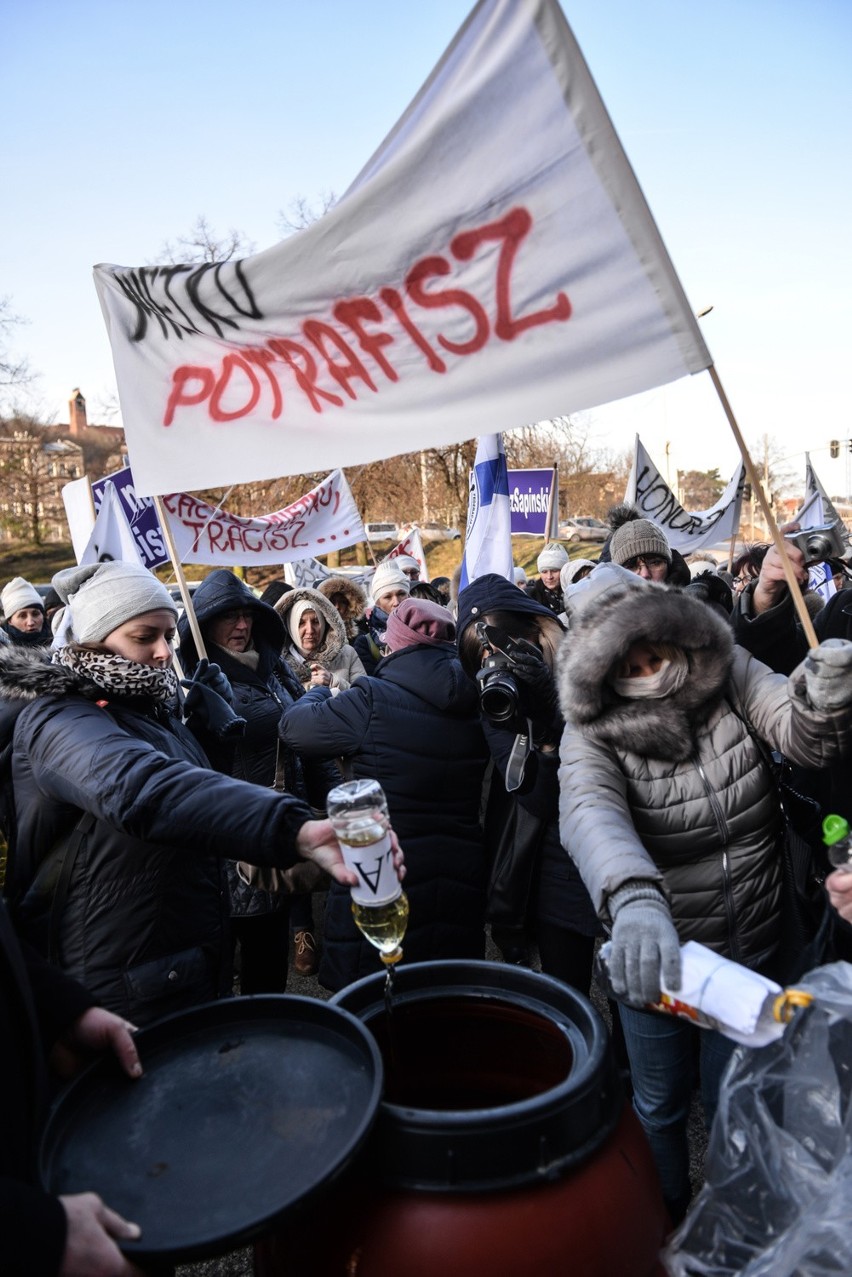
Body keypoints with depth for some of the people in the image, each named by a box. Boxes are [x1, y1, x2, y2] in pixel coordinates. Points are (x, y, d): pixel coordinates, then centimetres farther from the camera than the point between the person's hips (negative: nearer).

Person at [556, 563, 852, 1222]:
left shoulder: (729, 674, -11)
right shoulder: (591, 729, -19)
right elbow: (591, 811, -37)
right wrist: (633, 899, -56)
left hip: (753, 946, 2)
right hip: (655, 950, -1)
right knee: (659, 1104, 20)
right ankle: (667, 1218, 52)